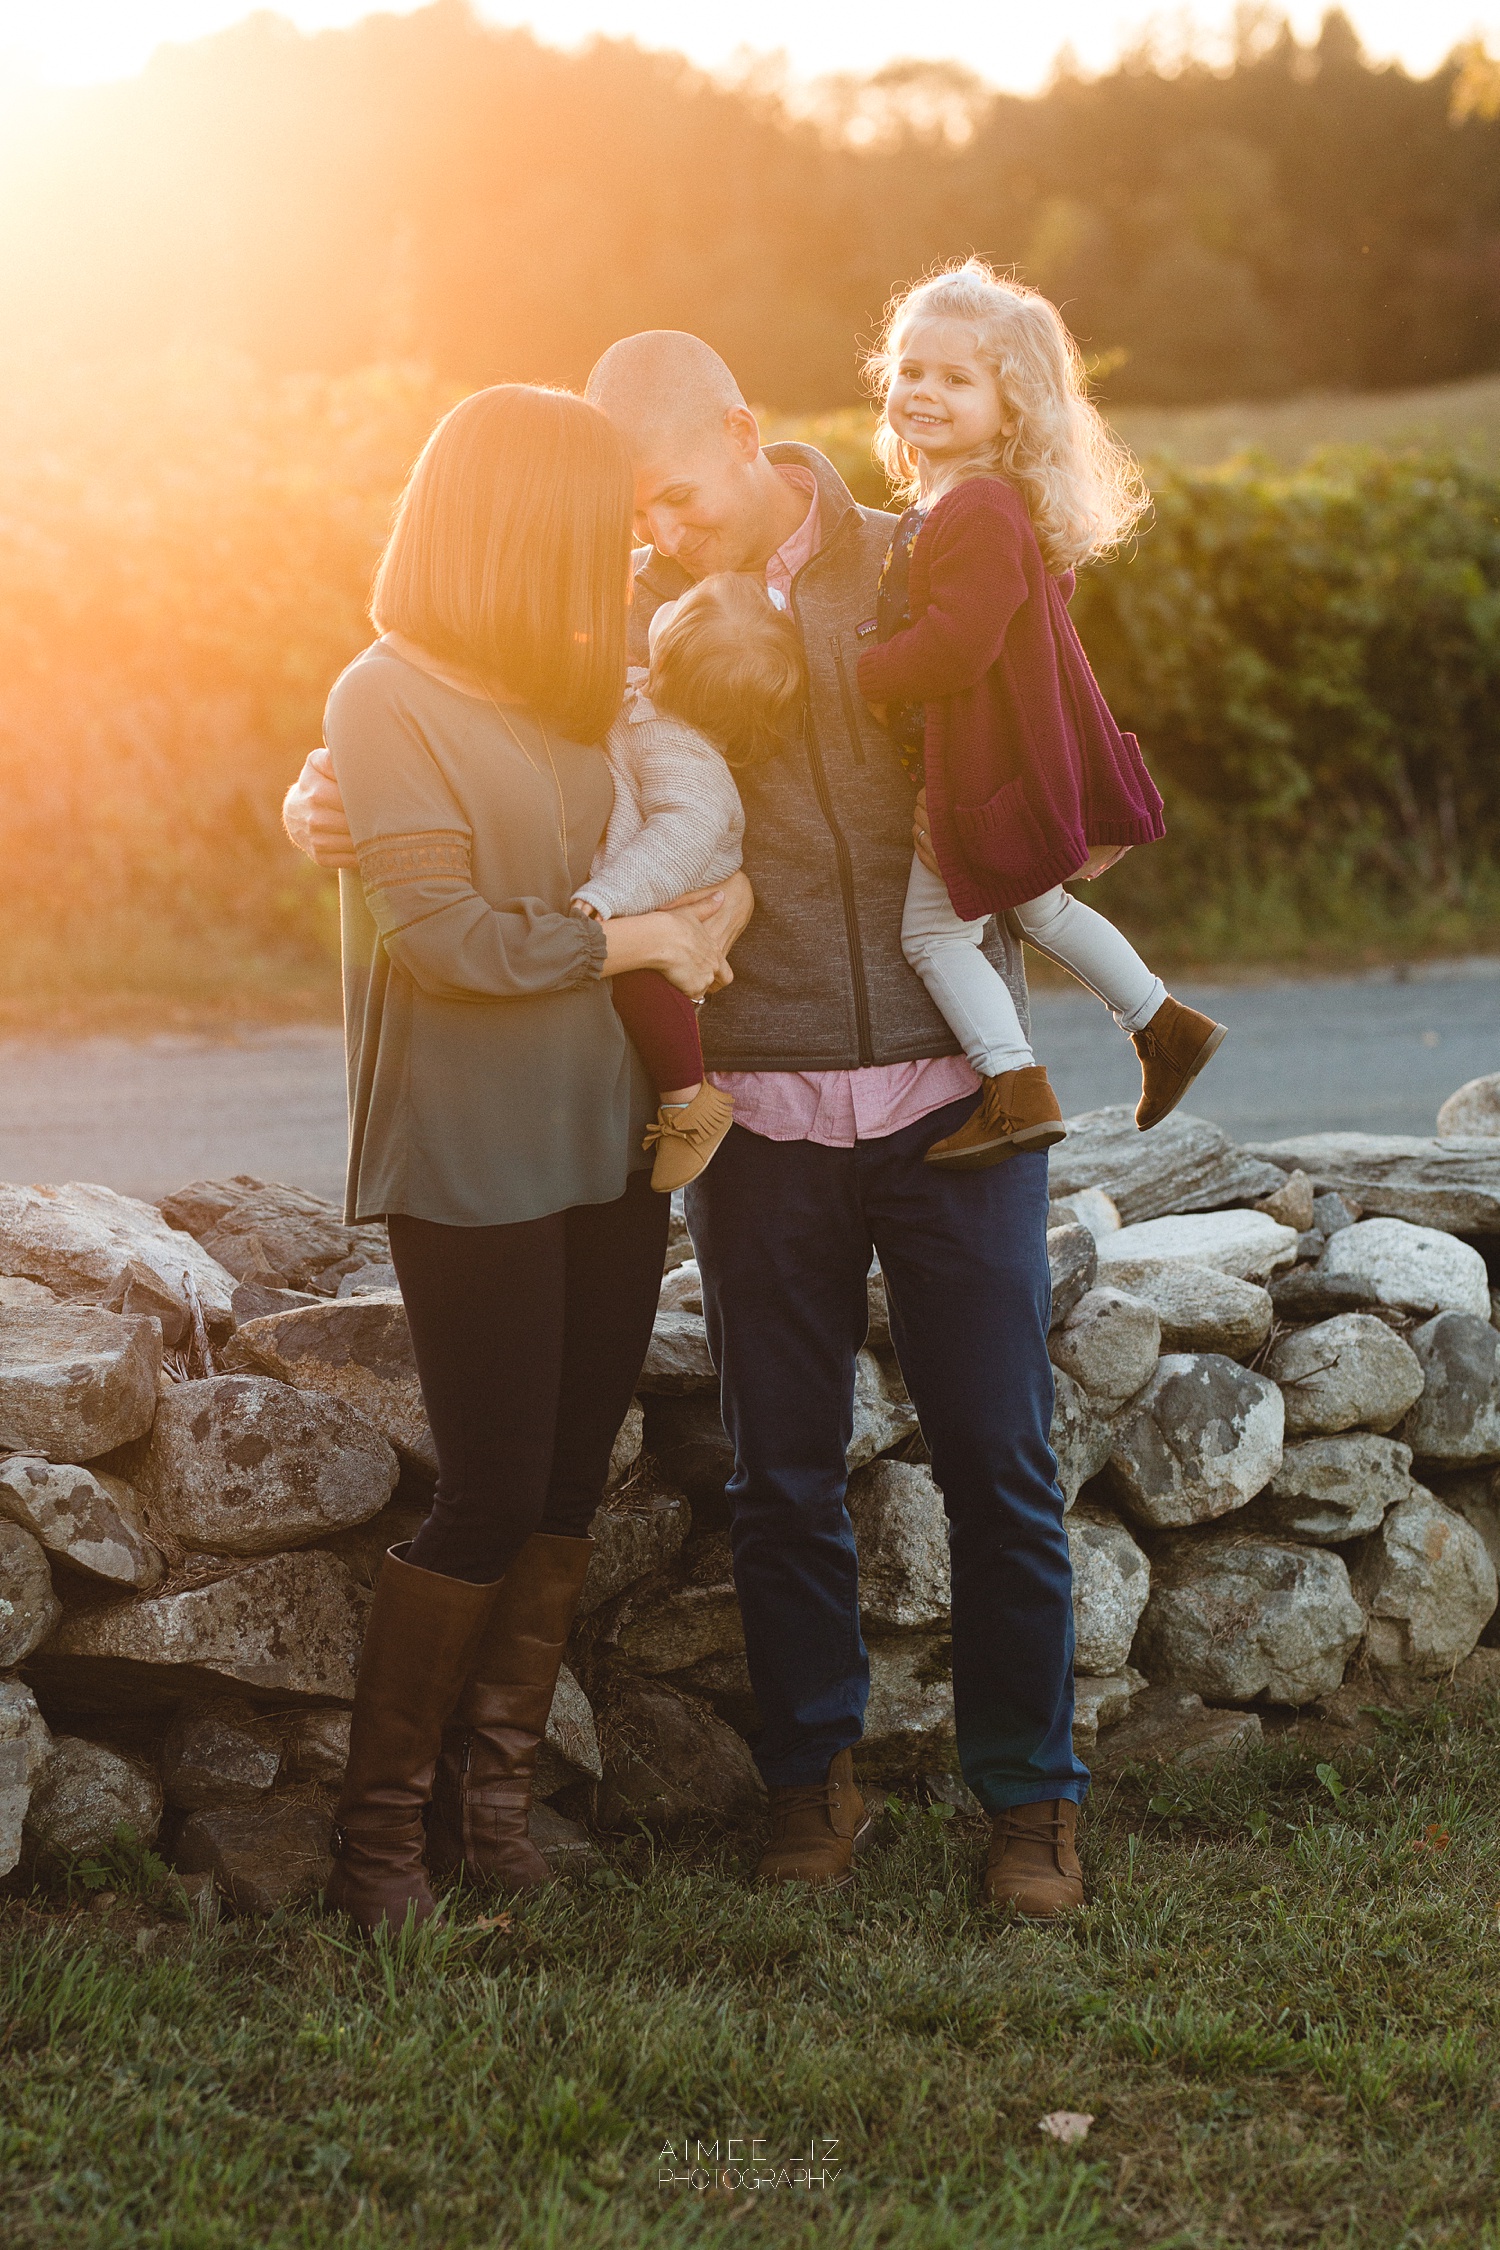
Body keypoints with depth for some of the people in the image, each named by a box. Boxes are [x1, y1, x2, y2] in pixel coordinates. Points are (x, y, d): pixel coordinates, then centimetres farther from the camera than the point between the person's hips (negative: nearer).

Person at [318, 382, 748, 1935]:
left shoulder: (568, 696, 13)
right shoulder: (390, 701, -9)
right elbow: (440, 933, -17)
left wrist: (705, 910, -1)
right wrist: (635, 942, -10)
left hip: (606, 1148, 7)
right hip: (471, 1165, -7)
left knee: (567, 1490, 7)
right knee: (492, 1499, -6)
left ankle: (492, 1801, 15)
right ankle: (381, 1831, 6)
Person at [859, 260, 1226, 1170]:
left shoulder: (979, 511, -24)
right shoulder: (962, 503, 11)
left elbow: (957, 643, -30)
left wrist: (865, 677, -16)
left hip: (989, 768, -11)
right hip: (1026, 750, 11)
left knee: (934, 927, -1)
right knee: (1039, 906, 27)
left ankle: (1019, 1091, -2)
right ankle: (1167, 1026, 36)